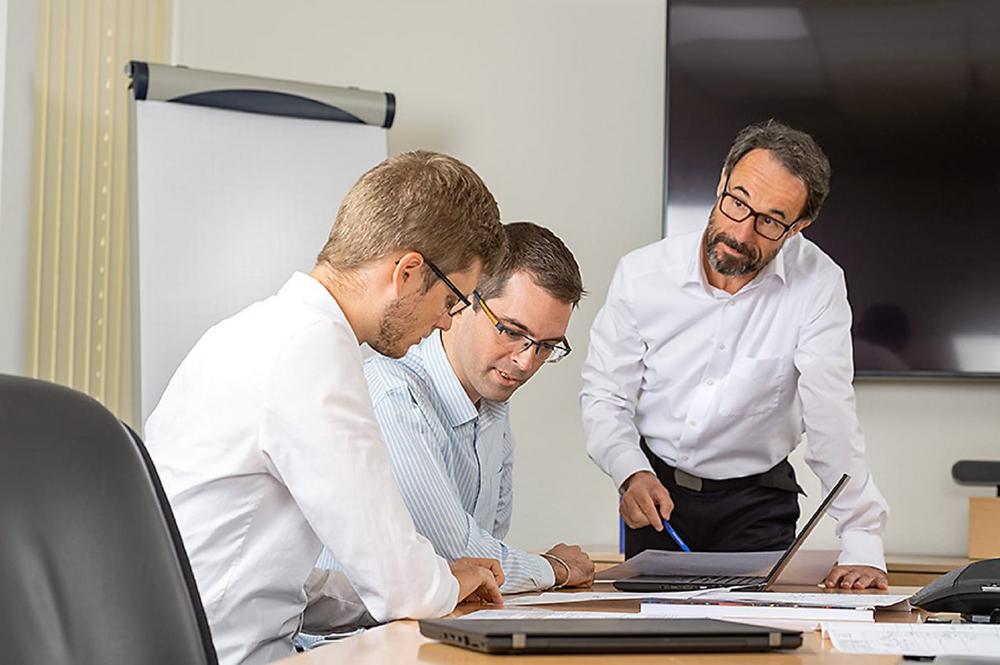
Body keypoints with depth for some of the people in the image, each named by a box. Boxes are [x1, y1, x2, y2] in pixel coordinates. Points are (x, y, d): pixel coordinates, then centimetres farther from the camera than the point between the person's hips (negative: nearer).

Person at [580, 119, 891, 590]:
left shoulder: (817, 284, -15)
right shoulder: (642, 273, -10)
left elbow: (831, 418, -19)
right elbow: (603, 396, -4)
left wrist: (863, 547, -27)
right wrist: (632, 474, -23)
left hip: (757, 502, -1)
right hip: (657, 492, 1)